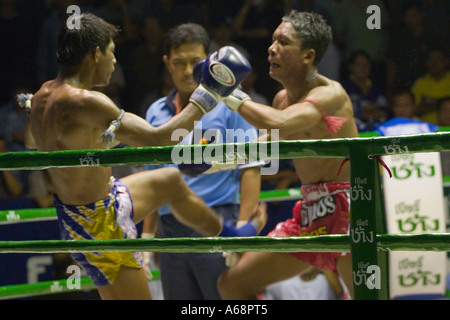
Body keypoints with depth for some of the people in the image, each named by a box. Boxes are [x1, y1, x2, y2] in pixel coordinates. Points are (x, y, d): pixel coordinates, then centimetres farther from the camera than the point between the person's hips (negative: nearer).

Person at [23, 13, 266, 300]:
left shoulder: (43, 95, -1)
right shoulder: (86, 103, -31)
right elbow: (157, 139, -30)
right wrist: (205, 97, -21)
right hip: (99, 225, -11)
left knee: (170, 180, 28)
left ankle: (228, 235, 51)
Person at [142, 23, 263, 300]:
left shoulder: (228, 105, 0)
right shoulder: (157, 113, 14)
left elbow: (250, 169, -4)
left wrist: (242, 228, -13)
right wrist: (147, 235, 14)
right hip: (171, 230, 5)